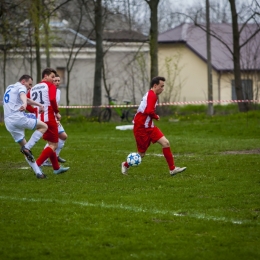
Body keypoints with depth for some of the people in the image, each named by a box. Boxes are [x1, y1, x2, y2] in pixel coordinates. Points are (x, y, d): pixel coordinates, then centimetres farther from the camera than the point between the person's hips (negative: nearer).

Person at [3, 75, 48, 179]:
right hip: (17, 116, -8)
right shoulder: (21, 87, 4)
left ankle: (38, 172, 7)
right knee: (43, 126, 0)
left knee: (23, 145, 12)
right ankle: (27, 148, -14)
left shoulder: (9, 88, 31)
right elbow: (22, 95, -21)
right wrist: (25, 104, -42)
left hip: (8, 121, 8)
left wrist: (39, 105, 48)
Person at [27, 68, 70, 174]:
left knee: (51, 143, 20)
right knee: (54, 145, -3)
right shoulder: (51, 86, -4)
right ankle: (37, 165, -17)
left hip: (39, 120, 8)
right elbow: (52, 99, -21)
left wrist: (36, 110, 16)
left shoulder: (33, 88, 15)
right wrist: (57, 112, -9)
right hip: (49, 119, -8)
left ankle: (56, 168, 25)